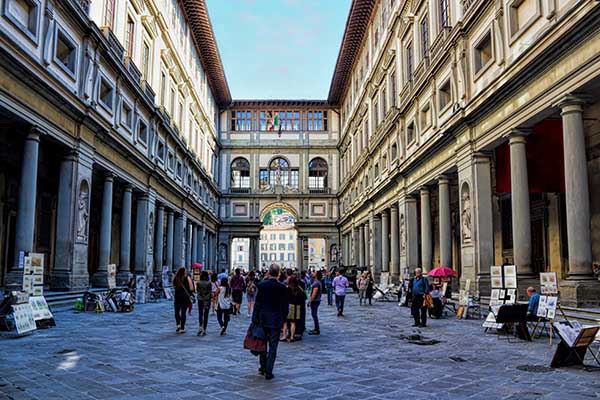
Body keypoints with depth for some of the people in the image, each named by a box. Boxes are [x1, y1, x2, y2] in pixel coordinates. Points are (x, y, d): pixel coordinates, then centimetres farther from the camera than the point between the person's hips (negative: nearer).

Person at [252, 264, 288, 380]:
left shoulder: (261, 285, -6)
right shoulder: (282, 287, -9)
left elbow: (257, 304, -4)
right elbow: (285, 306, -4)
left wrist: (255, 319, 2)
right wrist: (283, 319, 9)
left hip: (263, 319, 2)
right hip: (276, 321, -2)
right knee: (273, 347, 4)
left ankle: (262, 367, 29)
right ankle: (268, 372, 3)